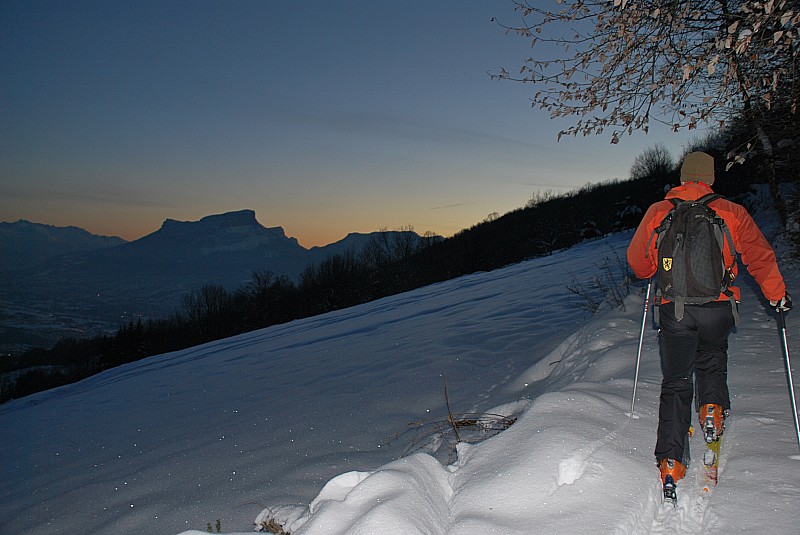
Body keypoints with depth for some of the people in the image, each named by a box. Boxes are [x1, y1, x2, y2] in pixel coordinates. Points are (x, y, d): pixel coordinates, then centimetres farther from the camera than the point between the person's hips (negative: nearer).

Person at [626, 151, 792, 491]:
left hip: (673, 309, 0)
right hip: (718, 308, 0)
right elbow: (760, 256, 5)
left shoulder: (657, 212, 5)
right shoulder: (731, 212, 4)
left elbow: (638, 262, 12)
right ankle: (713, 406, 6)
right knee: (712, 359, 30)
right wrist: (777, 295, 17)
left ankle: (670, 459, 2)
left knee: (675, 382, 8)